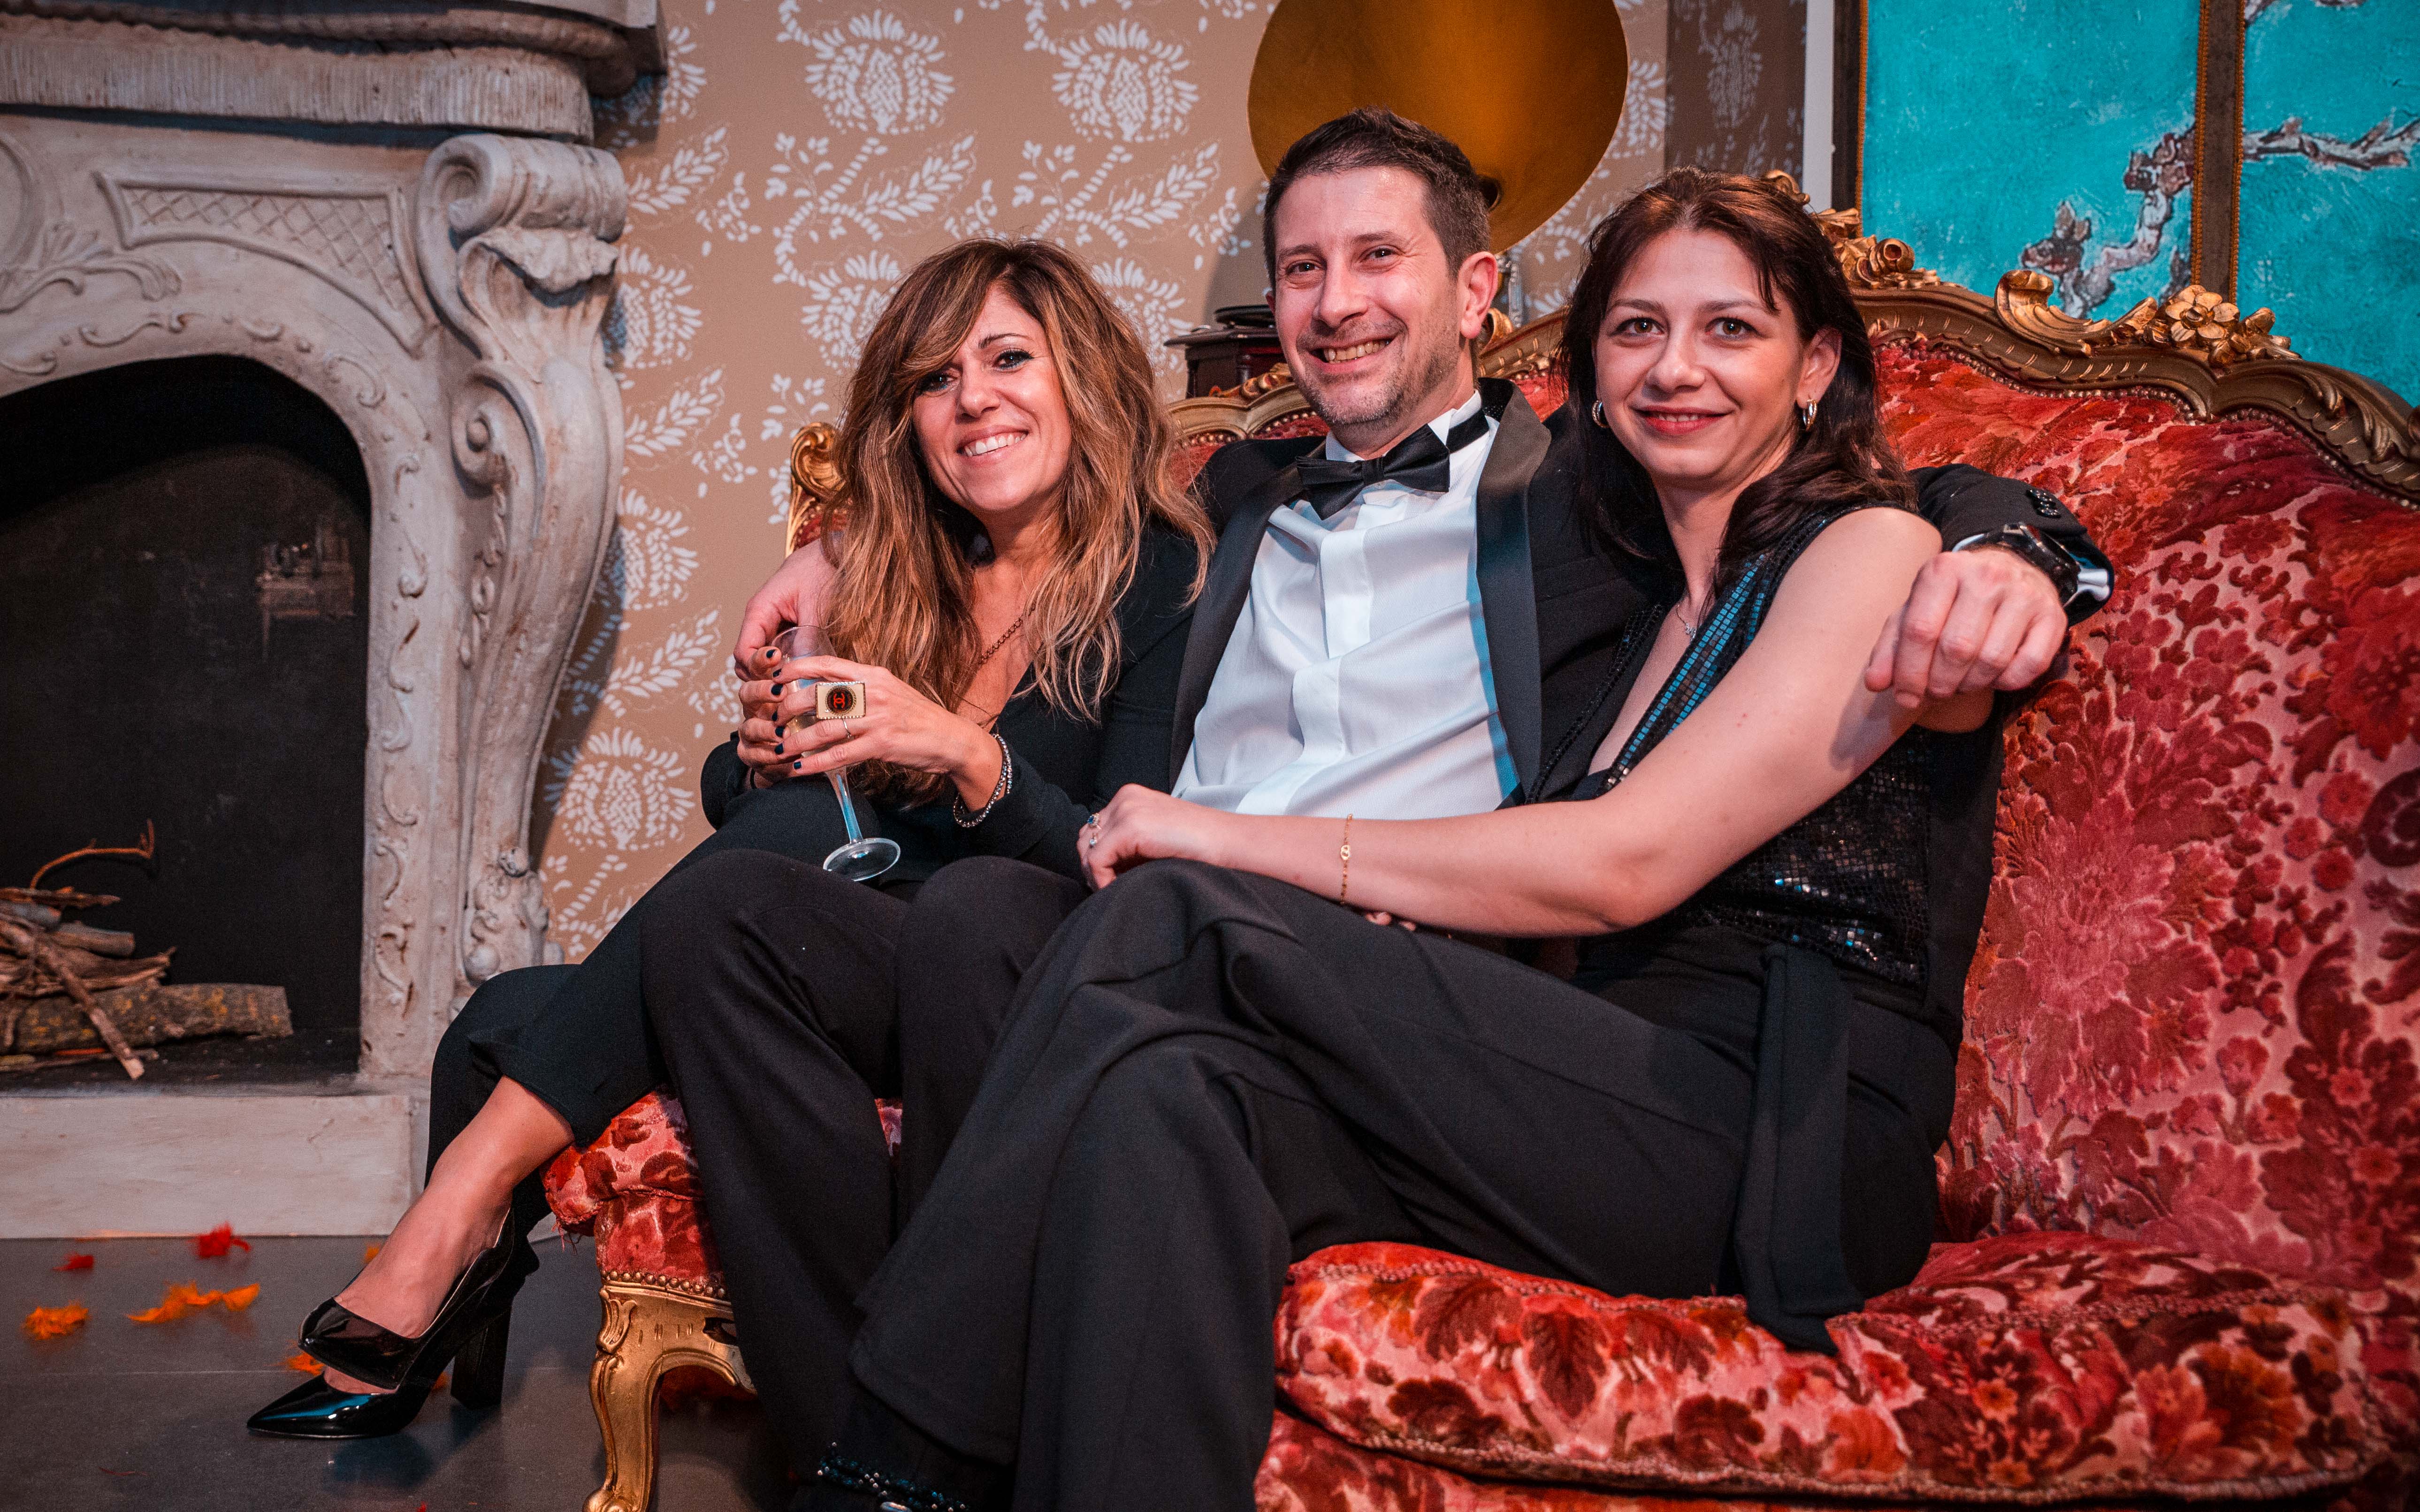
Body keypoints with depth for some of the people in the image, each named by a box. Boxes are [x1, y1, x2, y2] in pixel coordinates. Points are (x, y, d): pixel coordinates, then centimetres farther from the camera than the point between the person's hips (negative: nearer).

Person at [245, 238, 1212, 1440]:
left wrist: (964, 755, -23)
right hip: (869, 970, 5)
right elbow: (729, 801, 19)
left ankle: (458, 1212, -22)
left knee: (780, 856, -31)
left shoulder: (1162, 580, 1)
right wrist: (759, 758, -4)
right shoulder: (891, 576, 17)